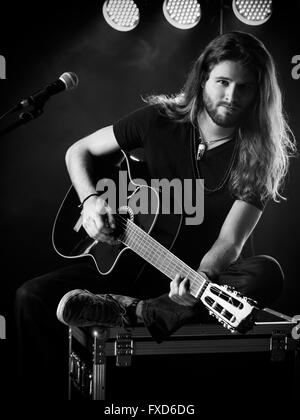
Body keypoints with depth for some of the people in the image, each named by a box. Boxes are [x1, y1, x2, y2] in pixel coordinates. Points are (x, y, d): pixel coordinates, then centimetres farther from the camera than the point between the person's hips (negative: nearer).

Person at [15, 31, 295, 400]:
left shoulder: (260, 156, -8)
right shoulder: (160, 120, -2)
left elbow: (229, 242, -14)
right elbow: (78, 151, 9)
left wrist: (202, 277, -37)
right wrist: (89, 200, -11)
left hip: (208, 272, -1)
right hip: (133, 262, 2)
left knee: (266, 274, -36)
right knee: (33, 297, -21)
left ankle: (131, 311, -43)